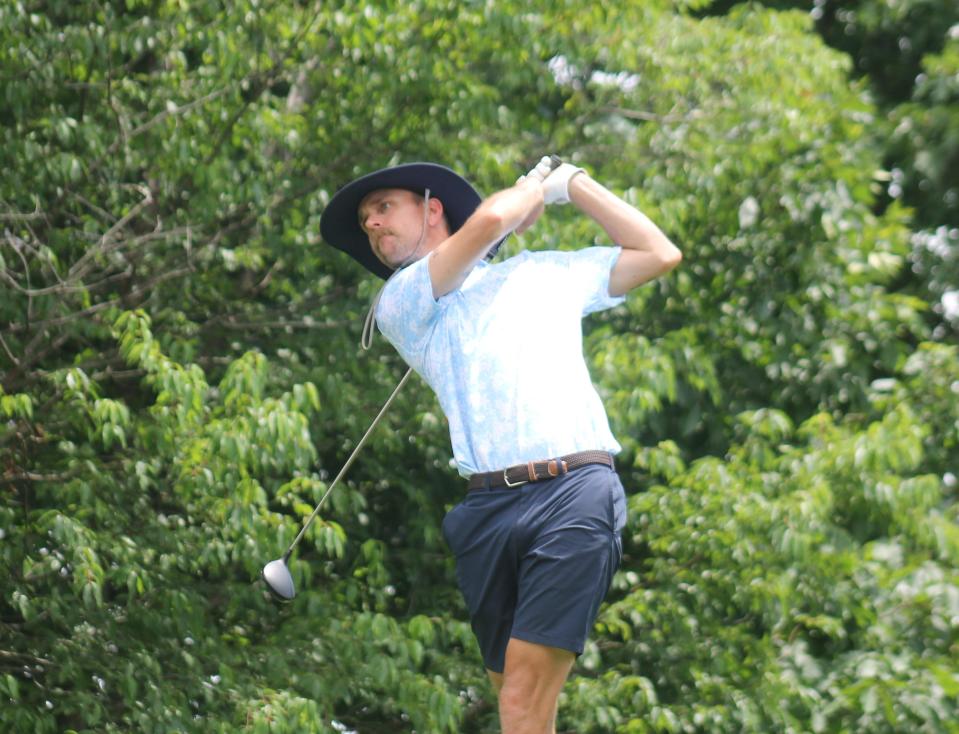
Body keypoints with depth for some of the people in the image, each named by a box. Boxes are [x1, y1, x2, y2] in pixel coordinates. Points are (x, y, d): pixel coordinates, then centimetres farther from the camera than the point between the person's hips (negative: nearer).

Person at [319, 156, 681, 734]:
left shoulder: (547, 271, 25)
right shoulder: (401, 303, 16)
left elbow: (659, 254, 27)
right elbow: (486, 222, 1)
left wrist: (572, 181, 27)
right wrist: (538, 186, 20)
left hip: (574, 494, -1)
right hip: (488, 508, 1)